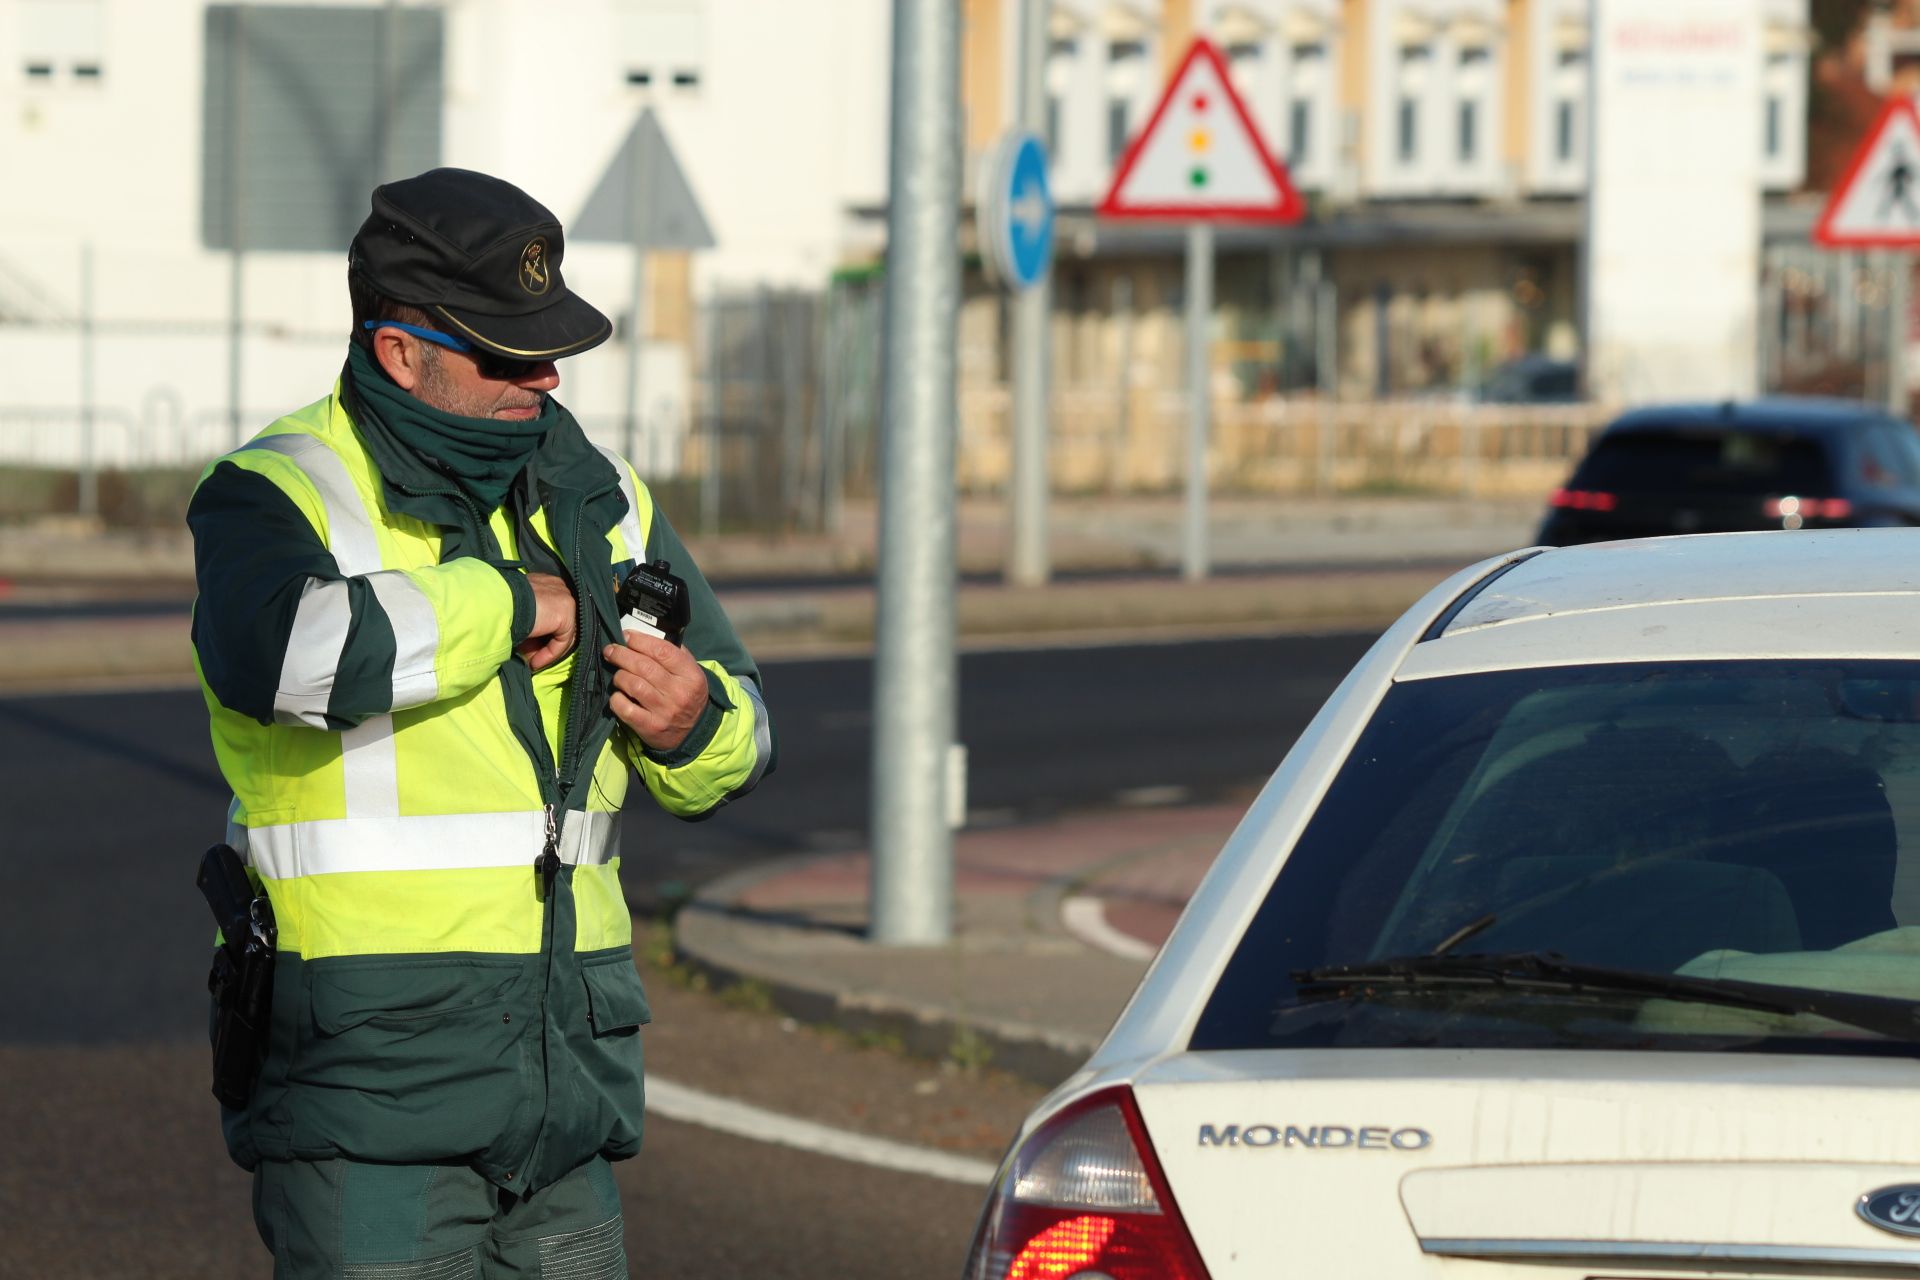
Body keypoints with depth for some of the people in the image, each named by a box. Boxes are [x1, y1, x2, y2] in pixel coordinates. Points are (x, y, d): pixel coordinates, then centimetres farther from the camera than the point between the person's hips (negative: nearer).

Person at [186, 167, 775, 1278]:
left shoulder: (596, 499, 14)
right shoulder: (278, 496, -7)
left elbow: (738, 744, 21)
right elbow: (288, 653, -32)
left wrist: (693, 725, -5)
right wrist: (507, 603, -17)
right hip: (368, 1077, -6)